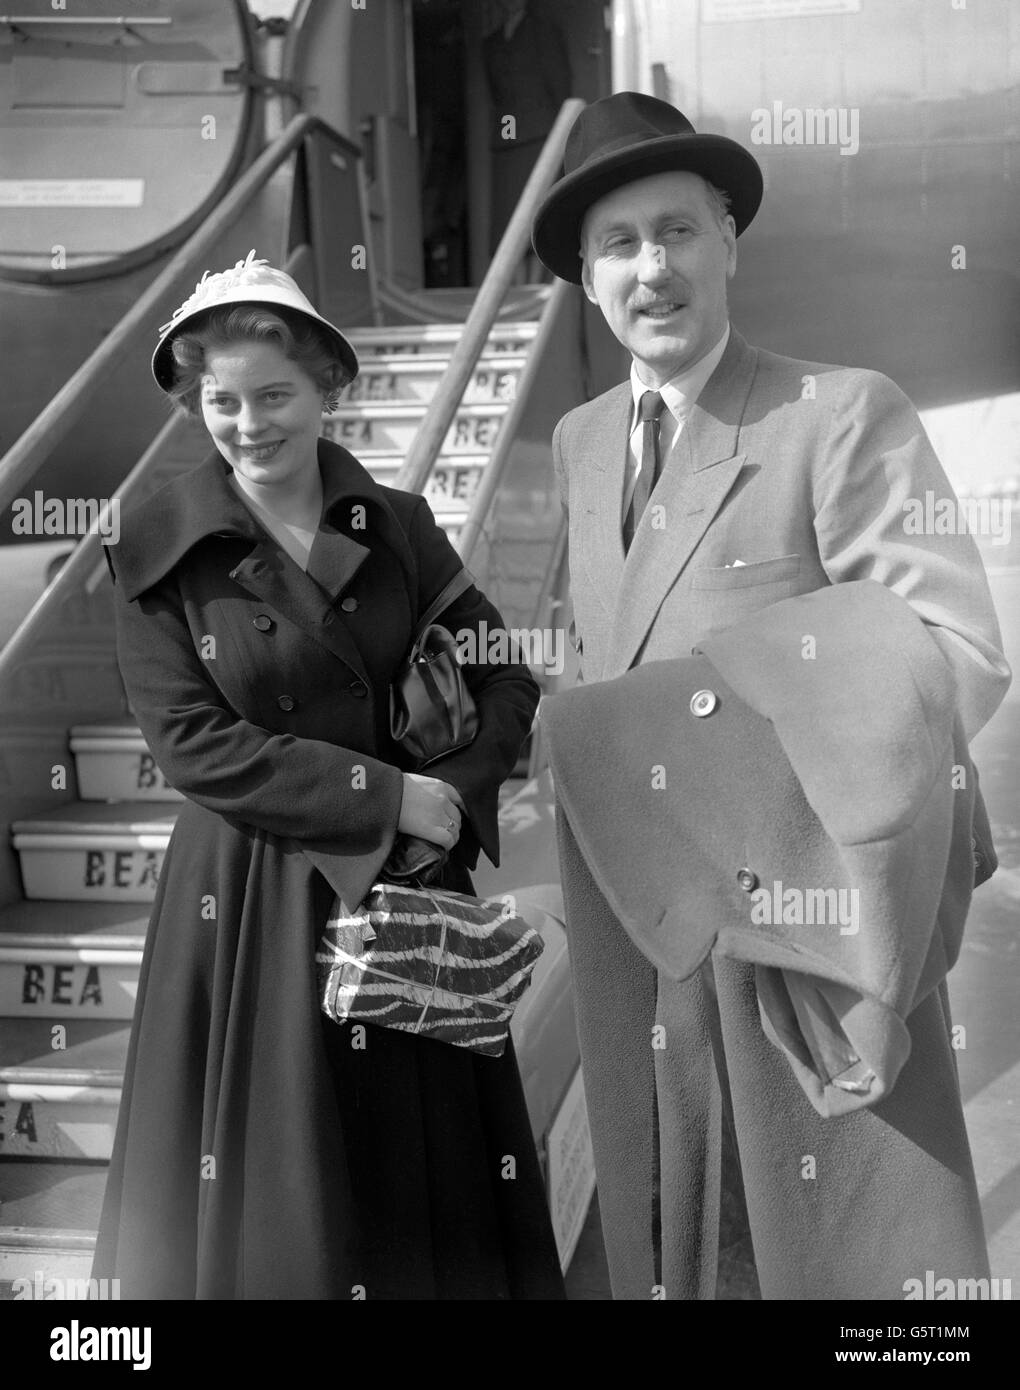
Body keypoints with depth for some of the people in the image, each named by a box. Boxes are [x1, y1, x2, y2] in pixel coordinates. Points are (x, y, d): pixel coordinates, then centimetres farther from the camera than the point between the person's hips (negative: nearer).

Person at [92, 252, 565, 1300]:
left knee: (429, 1164, 10)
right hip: (250, 904, -2)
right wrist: (385, 794, -17)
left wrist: (450, 794, -15)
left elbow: (508, 680, 3)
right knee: (269, 1188, 7)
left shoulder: (398, 526, 3)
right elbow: (192, 744, -11)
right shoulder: (157, 554, -4)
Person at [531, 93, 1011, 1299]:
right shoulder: (579, 440, 11)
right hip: (629, 905, 6)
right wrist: (587, 765, 4)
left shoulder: (843, 412, -9)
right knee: (663, 1233, 15)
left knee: (843, 1245, 4)